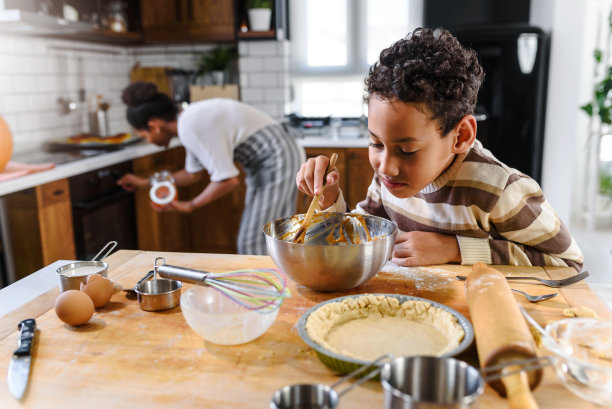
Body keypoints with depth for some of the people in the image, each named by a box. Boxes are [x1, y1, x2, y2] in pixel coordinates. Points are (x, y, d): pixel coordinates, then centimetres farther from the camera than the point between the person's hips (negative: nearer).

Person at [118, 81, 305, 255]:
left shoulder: (190, 127, -21)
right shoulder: (191, 120, 10)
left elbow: (228, 180, -22)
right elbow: (193, 174, 22)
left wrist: (189, 206, -7)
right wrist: (144, 182, 26)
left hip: (277, 160, -10)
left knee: (253, 243, -8)